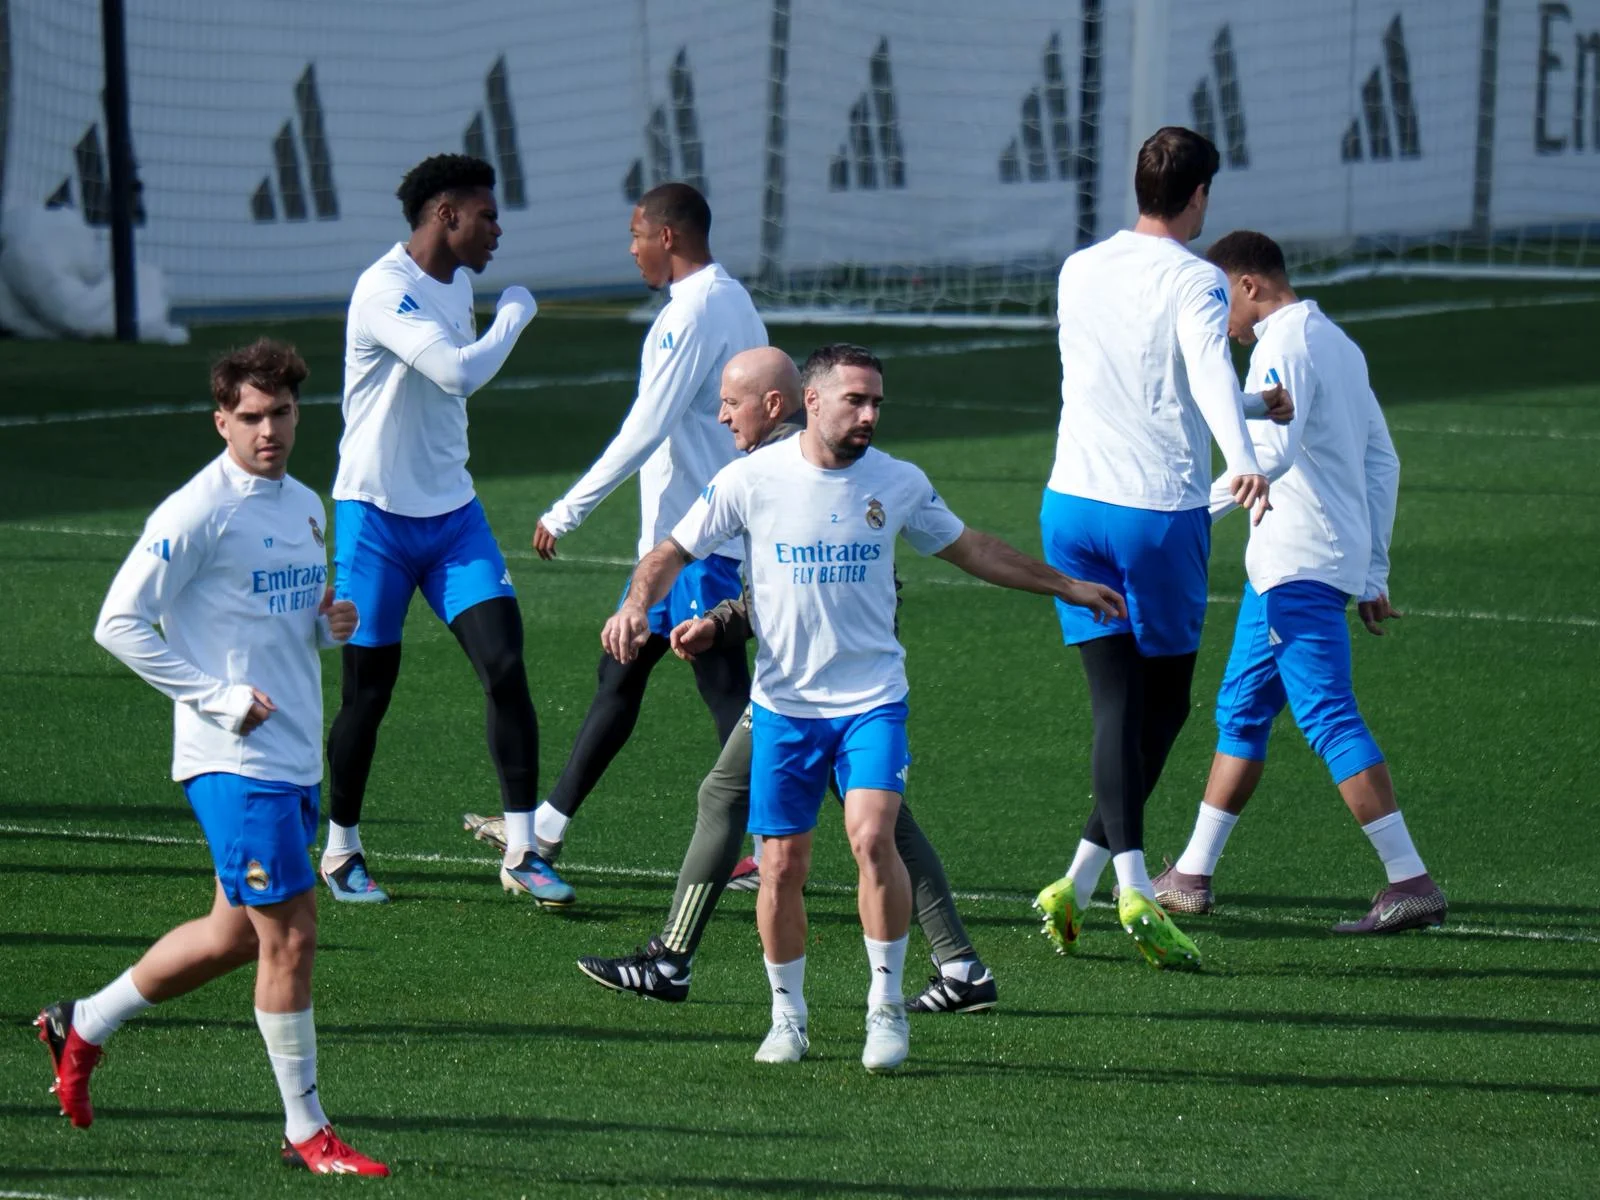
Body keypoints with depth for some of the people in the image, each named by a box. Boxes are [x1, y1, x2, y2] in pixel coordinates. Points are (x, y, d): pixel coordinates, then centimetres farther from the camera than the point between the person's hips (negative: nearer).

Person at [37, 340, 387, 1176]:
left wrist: (330, 624, 2)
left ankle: (81, 1027, 34)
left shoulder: (306, 506, 13)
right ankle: (306, 1131, 0)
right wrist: (222, 699, -16)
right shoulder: (198, 513, -13)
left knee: (236, 936, 16)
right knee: (289, 937, -9)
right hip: (234, 761, -9)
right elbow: (120, 623, -13)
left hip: (298, 758, 9)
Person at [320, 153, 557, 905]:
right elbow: (461, 373, -29)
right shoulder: (385, 290, -18)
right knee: (368, 692, 2)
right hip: (377, 512, -7)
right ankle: (341, 850, 21)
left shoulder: (457, 283, 10)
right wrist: (514, 314, -14)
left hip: (452, 511, 7)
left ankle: (521, 852, -6)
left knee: (505, 666, -8)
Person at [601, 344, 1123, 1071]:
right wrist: (638, 605, -18)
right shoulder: (751, 480, -5)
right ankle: (788, 1016, 21)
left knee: (872, 836, -19)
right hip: (783, 704, 0)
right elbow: (674, 553, 3)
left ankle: (887, 1007, -6)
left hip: (872, 699, 0)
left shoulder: (899, 484, 1)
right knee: (782, 863, 2)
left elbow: (967, 548, 18)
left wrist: (1067, 586, 23)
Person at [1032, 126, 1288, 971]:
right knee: (1165, 703, 10)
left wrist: (1249, 405, 36)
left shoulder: (1079, 273, 12)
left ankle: (1131, 885, -16)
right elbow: (1210, 369, -29)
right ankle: (1081, 881, 3)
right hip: (1163, 512, -5)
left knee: (1118, 702, 2)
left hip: (1072, 505, 5)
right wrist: (1242, 460, -45)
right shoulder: (1194, 282, -8)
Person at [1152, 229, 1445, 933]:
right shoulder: (1336, 344, 18)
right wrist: (1373, 573, 21)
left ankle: (1411, 882, -17)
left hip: (1298, 565, -10)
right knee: (1241, 711, 16)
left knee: (1330, 719, -12)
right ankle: (1191, 876, 23)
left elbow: (1270, 452, -25)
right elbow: (1382, 463, 19)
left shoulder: (1283, 347, -11)